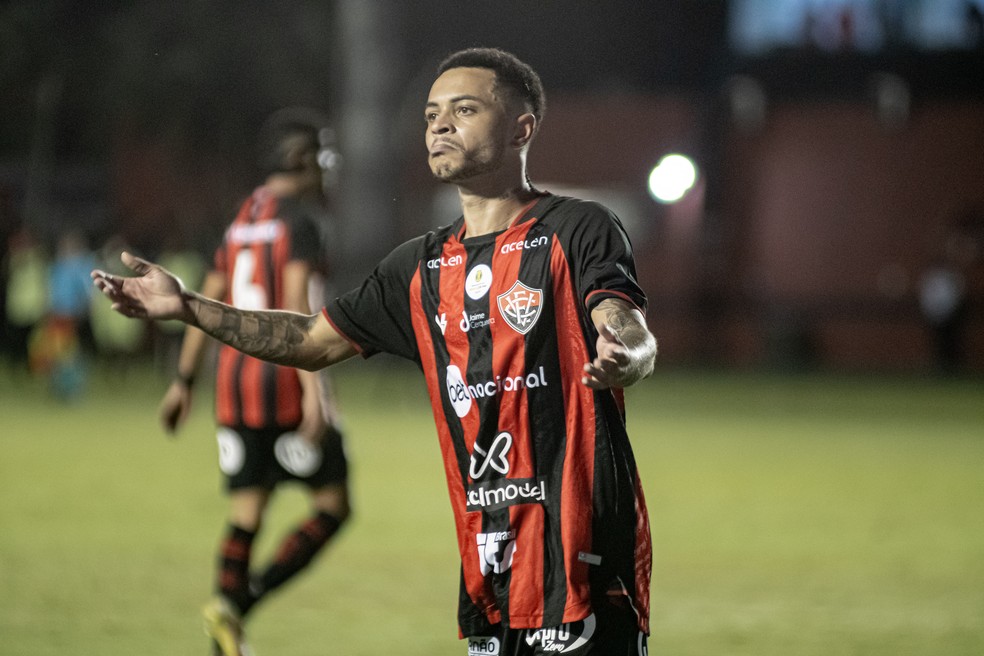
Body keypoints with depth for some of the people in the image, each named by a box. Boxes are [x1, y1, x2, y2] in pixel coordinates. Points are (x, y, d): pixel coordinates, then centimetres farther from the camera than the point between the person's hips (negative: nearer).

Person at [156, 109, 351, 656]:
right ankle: (239, 602, -13)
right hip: (286, 381, -7)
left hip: (236, 375, 7)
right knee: (333, 505, 1)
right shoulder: (302, 217, -9)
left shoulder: (243, 218, 15)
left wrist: (185, 382, 23)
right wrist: (312, 387, -24)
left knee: (246, 515, 9)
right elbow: (296, 303, -20)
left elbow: (209, 304, 17)